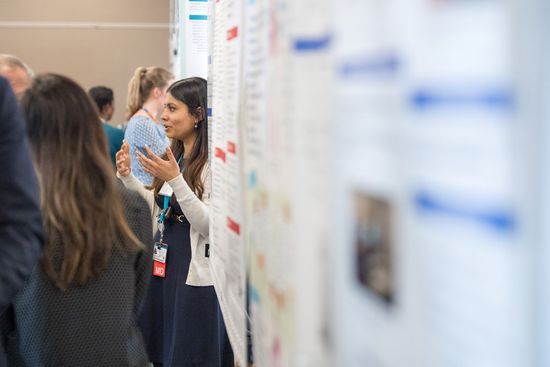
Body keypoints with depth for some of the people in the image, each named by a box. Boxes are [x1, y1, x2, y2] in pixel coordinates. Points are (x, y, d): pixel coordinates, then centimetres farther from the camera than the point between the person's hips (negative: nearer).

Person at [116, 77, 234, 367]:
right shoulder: (173, 157, 10)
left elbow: (209, 226, -21)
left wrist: (175, 180, -27)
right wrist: (129, 177, 5)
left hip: (196, 276, -8)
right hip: (163, 267, 8)